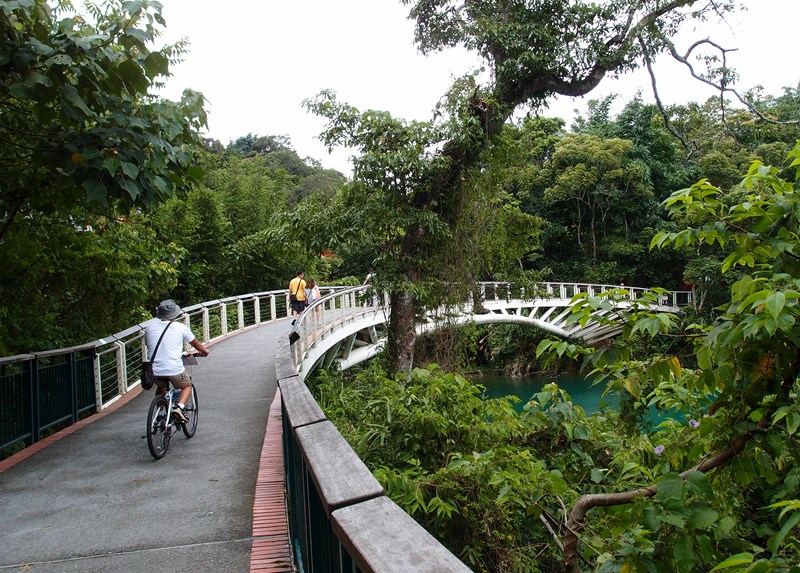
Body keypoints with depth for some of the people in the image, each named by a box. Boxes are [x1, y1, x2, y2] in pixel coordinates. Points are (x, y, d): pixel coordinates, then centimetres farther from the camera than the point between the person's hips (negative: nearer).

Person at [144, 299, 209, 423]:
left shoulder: (149, 326, 6)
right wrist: (204, 351, 34)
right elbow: (196, 343, 12)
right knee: (187, 386, 22)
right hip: (174, 369, -4)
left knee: (161, 387, 33)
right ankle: (179, 407, -3)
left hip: (155, 370, 4)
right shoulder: (180, 327, -1)